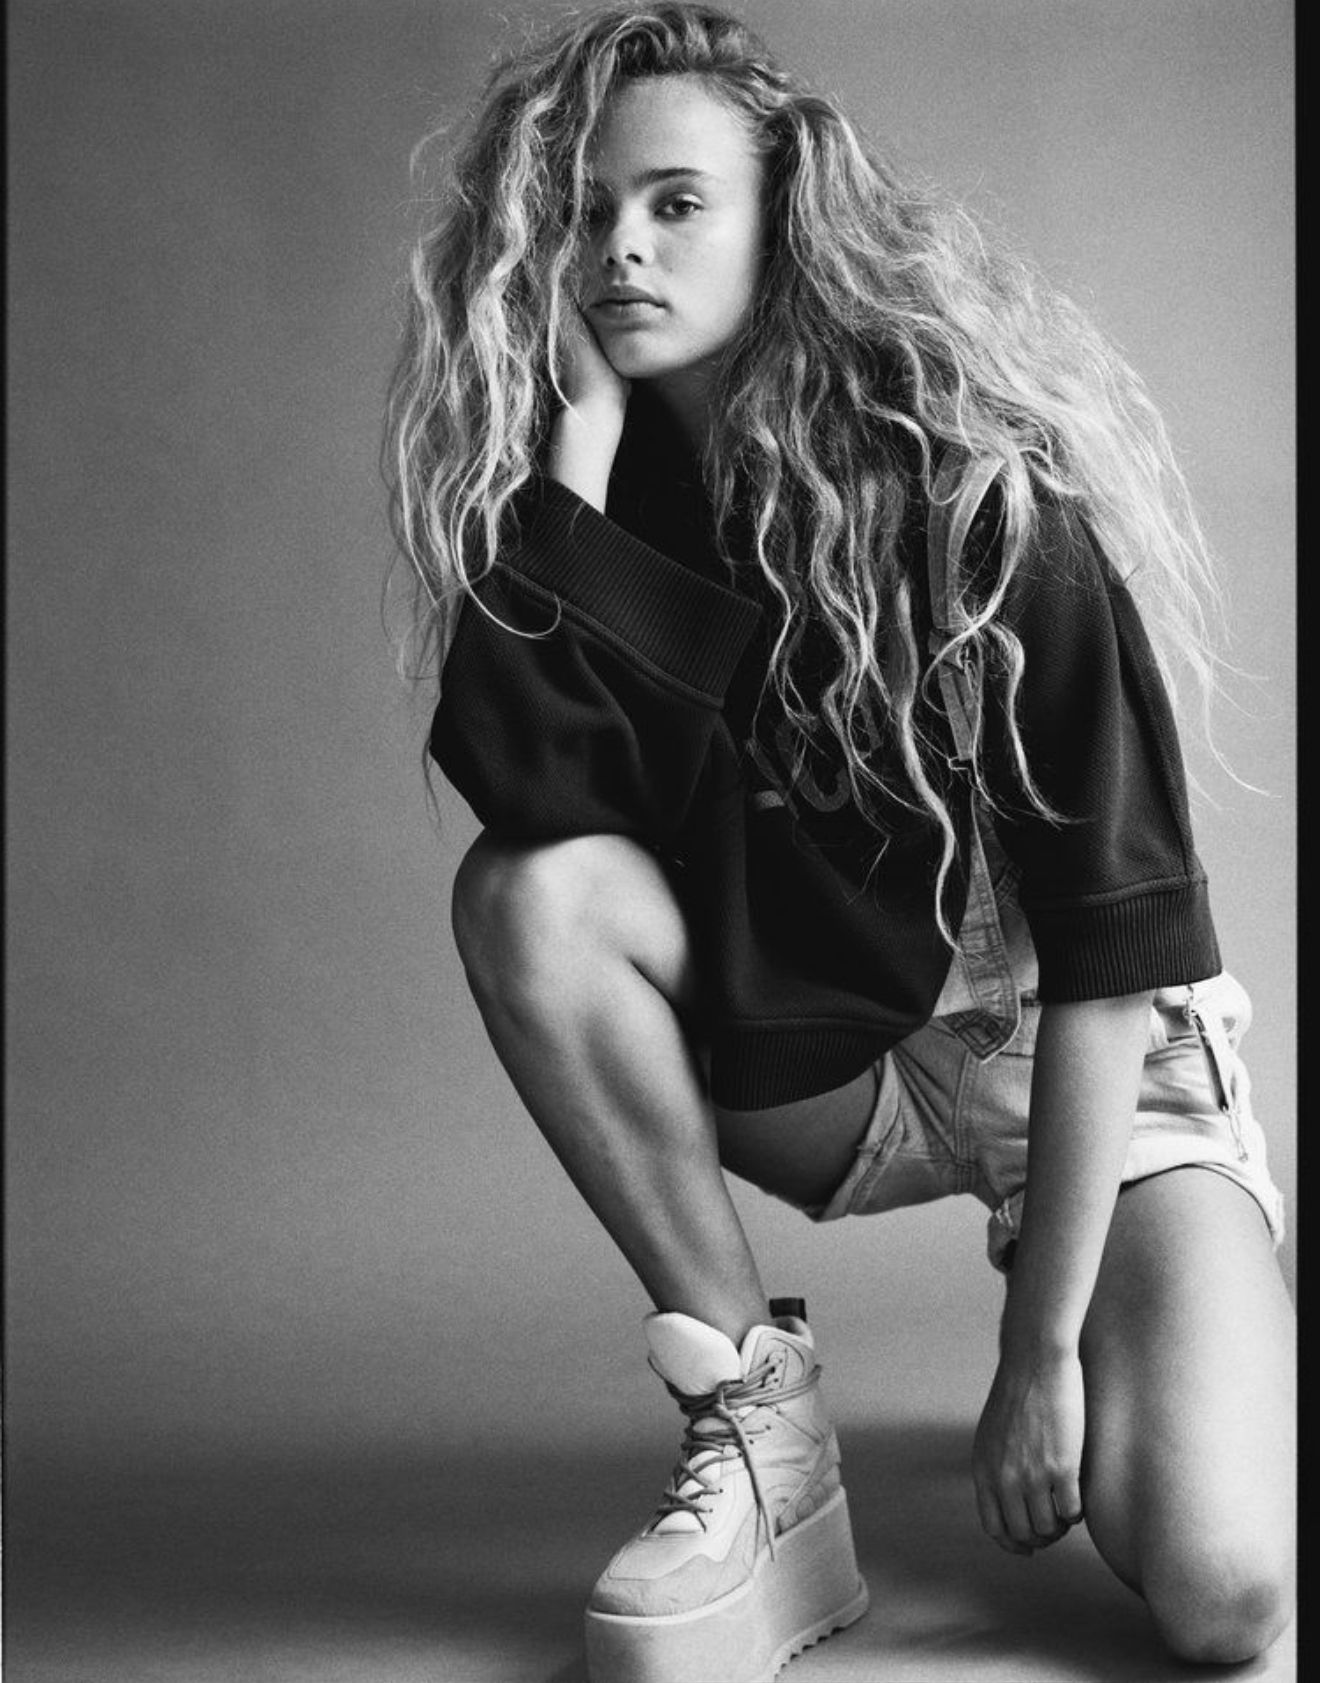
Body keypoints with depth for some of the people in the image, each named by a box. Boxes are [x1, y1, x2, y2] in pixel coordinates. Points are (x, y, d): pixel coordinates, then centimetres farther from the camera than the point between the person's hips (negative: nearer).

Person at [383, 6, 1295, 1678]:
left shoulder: (986, 496, -20)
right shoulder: (611, 487, -7)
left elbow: (1107, 942, -21)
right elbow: (524, 784, -24)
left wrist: (1044, 1347, -22)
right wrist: (574, 427, -25)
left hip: (1094, 1070, -3)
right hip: (829, 1063, 3)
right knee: (526, 894, -25)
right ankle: (756, 1432, -14)